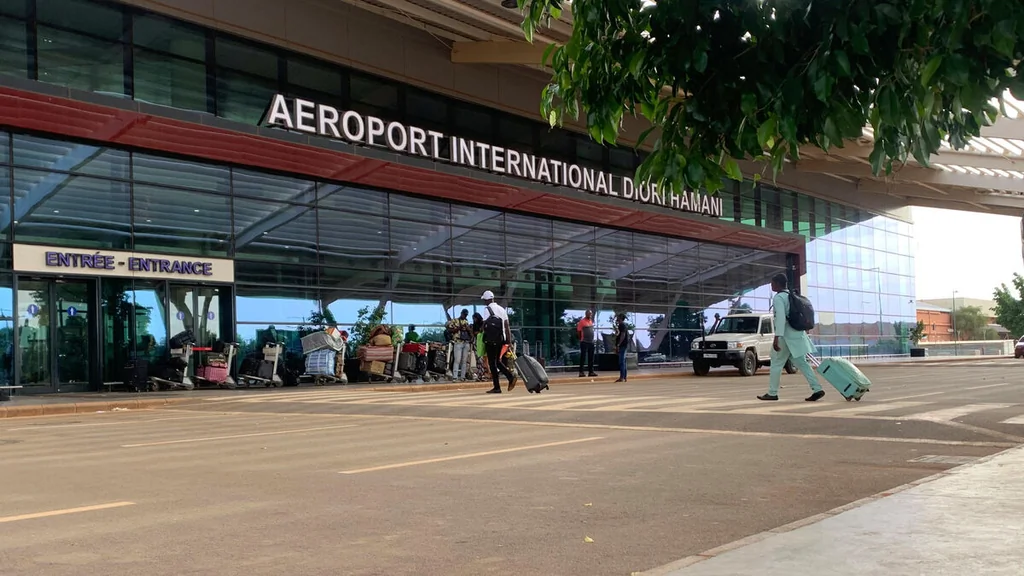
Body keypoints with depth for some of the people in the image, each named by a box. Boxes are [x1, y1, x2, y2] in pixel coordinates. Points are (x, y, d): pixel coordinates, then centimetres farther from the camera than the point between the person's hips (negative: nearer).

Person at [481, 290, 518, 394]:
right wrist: (509, 340, 11)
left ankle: (497, 387, -2)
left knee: (492, 363, -1)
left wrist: (484, 340, -2)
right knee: (497, 361, 17)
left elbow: (485, 325, -12)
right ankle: (511, 376, -2)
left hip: (491, 339, -7)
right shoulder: (502, 309, 14)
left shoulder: (488, 309, -7)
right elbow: (507, 326, 11)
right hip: (501, 338, 7)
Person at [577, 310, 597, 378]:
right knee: (583, 357, -5)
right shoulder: (582, 321, -9)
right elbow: (578, 331, -8)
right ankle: (581, 372, -2)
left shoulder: (591, 321, 13)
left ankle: (591, 371, 14)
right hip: (584, 342, -7)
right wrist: (581, 338, -6)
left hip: (591, 342, 7)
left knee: (591, 357, 9)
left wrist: (592, 338, 15)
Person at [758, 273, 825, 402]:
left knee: (776, 365, 2)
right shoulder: (791, 296, 17)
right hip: (797, 334, 9)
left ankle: (772, 393, 8)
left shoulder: (778, 298, -11)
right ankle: (817, 389, -2)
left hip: (786, 336, -9)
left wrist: (777, 337, -26)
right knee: (802, 363, 7)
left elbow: (780, 318, -22)